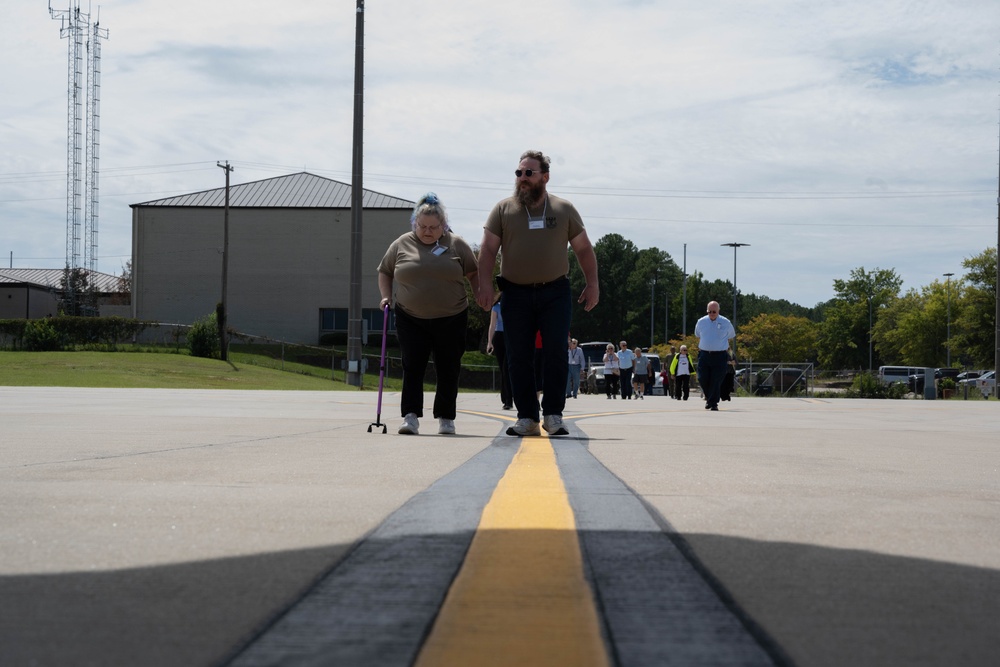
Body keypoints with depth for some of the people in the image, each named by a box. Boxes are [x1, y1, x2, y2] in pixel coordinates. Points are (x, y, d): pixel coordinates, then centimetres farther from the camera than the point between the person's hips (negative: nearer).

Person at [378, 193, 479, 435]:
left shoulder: (456, 245, 4)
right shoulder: (401, 244, 5)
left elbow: (473, 273, 11)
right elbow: (384, 272, 16)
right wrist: (387, 297, 3)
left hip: (451, 320, 0)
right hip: (411, 320, 0)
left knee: (448, 370, 5)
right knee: (412, 367, -7)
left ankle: (445, 418, 16)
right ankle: (411, 416, -8)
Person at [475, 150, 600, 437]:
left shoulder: (564, 210, 8)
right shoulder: (503, 209, 6)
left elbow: (584, 249, 10)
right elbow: (488, 249, 2)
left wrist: (592, 283, 3)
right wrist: (484, 283, -10)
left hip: (555, 293, 0)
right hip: (516, 294, 1)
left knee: (556, 353, -7)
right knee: (519, 357, 0)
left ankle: (553, 414, -1)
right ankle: (526, 417, 5)